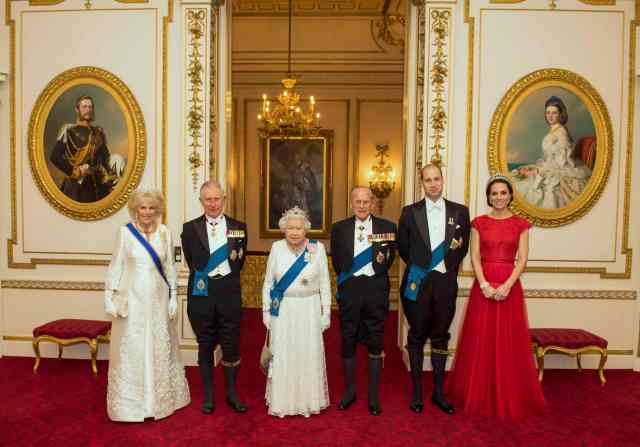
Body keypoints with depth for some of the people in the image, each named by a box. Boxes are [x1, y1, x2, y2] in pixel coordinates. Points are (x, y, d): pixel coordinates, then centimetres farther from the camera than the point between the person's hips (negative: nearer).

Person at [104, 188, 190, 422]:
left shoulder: (164, 233, 2)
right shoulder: (125, 232, -4)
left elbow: (169, 267, 6)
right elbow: (115, 266, -1)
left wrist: (173, 297, 3)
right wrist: (110, 297, -4)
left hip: (157, 299, 2)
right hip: (132, 298, -2)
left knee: (159, 348, 13)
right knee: (131, 349, 6)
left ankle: (160, 398, 30)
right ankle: (130, 402, 22)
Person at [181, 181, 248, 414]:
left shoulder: (238, 227, 3)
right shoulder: (190, 228, 2)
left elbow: (239, 260, 7)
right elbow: (192, 262, 3)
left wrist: (227, 280, 4)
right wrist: (202, 278, 0)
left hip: (229, 293, 0)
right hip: (201, 293, 0)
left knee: (231, 345, 7)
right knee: (205, 346, 11)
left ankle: (232, 393, 24)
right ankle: (208, 395, 26)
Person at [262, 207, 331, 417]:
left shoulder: (317, 248, -6)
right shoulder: (277, 248, -3)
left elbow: (325, 284, 0)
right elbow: (268, 282, 4)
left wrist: (326, 313, -1)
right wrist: (266, 311, 3)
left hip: (309, 310, 0)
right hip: (282, 311, 1)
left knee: (309, 355, 7)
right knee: (282, 356, 8)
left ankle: (309, 401, 26)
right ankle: (281, 402, 26)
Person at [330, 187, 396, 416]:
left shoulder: (387, 227, 1)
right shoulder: (339, 228, 4)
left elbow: (389, 259, 6)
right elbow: (336, 261, 7)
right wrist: (346, 278, 2)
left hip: (376, 289, -1)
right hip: (349, 289, 1)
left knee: (375, 343, 7)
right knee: (348, 341, 10)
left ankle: (373, 395, 22)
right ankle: (350, 391, 28)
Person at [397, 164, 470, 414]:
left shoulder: (460, 212, 5)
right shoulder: (410, 212, 1)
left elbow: (463, 246, 11)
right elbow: (402, 247, 8)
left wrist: (450, 268, 8)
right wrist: (417, 265, 9)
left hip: (445, 283, 1)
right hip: (417, 282, -1)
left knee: (440, 337, 11)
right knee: (417, 337, 8)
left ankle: (438, 393, 24)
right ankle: (417, 393, 20)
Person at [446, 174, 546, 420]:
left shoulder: (520, 224, 5)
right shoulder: (479, 223, 6)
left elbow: (522, 258, -2)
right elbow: (474, 257, -1)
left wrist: (507, 285, -15)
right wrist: (484, 284, -14)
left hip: (509, 285, 0)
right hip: (483, 285, 1)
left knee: (509, 341, 4)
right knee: (480, 339, 5)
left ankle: (509, 398, 19)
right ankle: (480, 394, 20)